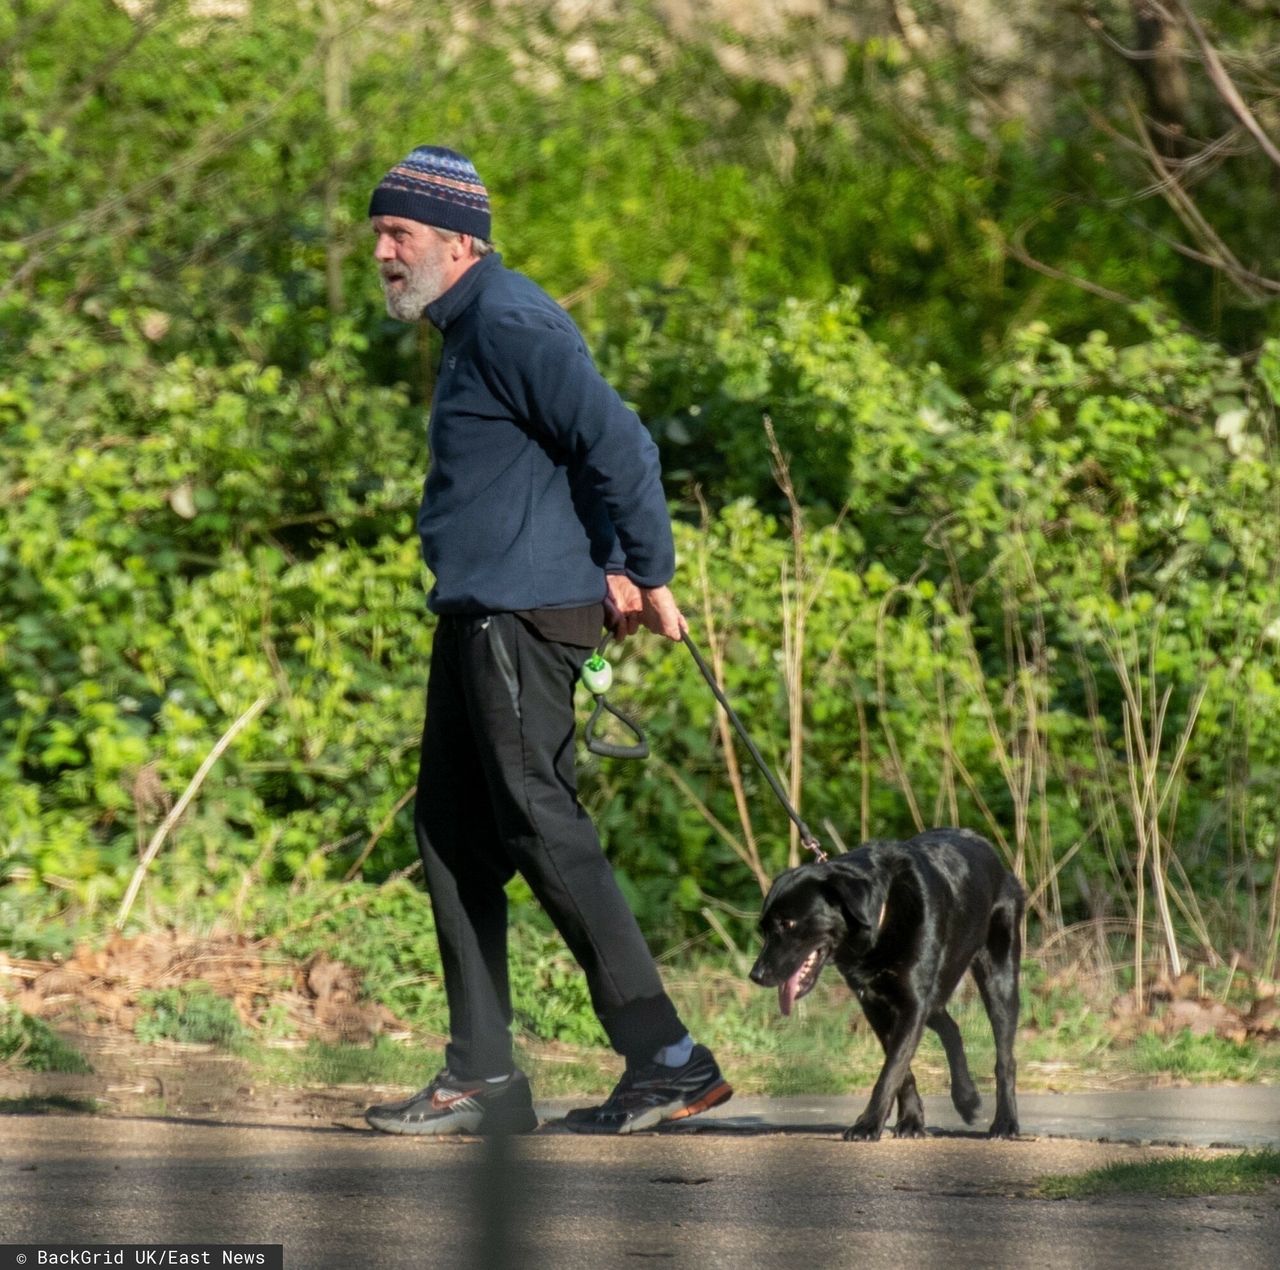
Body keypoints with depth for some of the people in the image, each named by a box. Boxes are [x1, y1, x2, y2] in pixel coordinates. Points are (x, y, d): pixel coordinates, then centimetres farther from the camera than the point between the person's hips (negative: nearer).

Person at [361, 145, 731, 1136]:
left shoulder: (511, 327, -15)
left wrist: (649, 580, -14)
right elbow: (582, 451, 25)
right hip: (477, 618, 11)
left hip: (522, 618, -11)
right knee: (452, 832, 11)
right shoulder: (470, 324, 18)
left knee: (544, 832, -11)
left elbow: (620, 446, -21)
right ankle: (482, 1079, 14)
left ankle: (668, 1062, -8)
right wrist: (610, 567, 15)